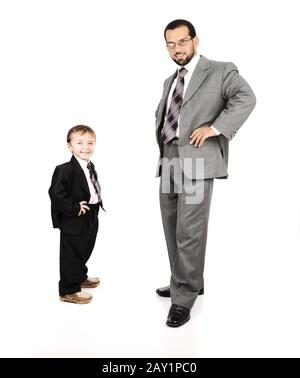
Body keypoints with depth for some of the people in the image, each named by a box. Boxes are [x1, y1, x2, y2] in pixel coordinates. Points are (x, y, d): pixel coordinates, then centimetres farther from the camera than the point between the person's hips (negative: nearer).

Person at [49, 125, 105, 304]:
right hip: (73, 221, -9)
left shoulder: (91, 166, 9)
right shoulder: (65, 169, -21)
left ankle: (80, 278, 44)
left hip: (91, 218, 9)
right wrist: (74, 208, -24)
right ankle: (69, 291, 17)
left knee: (84, 251, 23)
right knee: (71, 254, 3)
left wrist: (98, 201, 7)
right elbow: (56, 193, -27)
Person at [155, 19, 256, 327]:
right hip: (168, 161, 8)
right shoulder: (170, 81, 24)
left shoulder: (221, 71, 3)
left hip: (196, 159, -7)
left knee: (189, 232, -9)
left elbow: (246, 97, -13)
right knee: (172, 230, 11)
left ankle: (184, 298, 1)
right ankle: (182, 283, 26)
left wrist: (215, 128, -20)